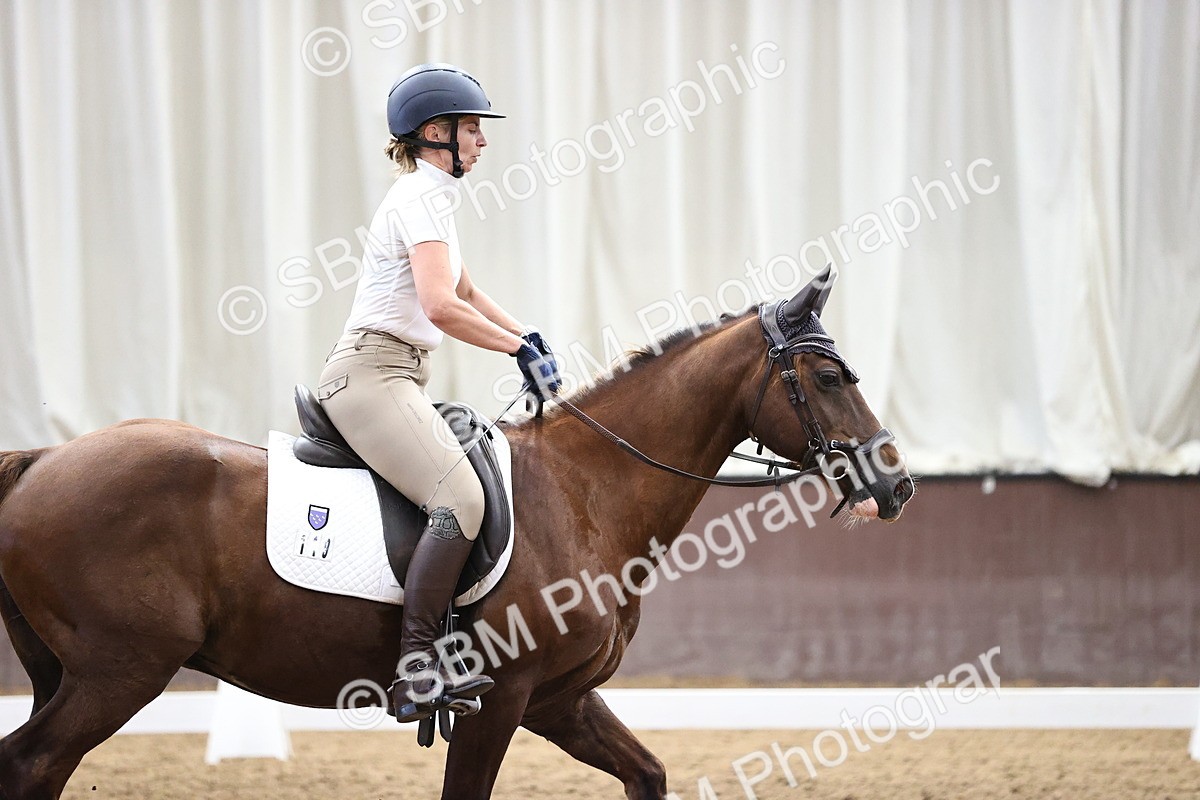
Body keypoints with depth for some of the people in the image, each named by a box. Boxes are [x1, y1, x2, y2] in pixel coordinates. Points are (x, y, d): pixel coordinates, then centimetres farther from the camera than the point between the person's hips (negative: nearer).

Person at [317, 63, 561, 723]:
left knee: (465, 497, 6)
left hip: (394, 377, 11)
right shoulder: (420, 197, -11)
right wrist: (519, 349, -15)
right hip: (372, 374, -11)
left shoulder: (430, 196, 21)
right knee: (461, 497, -25)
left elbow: (466, 292, 34)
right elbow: (441, 305, -24)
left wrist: (527, 337, 20)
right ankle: (414, 671, -29)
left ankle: (425, 666, 2)